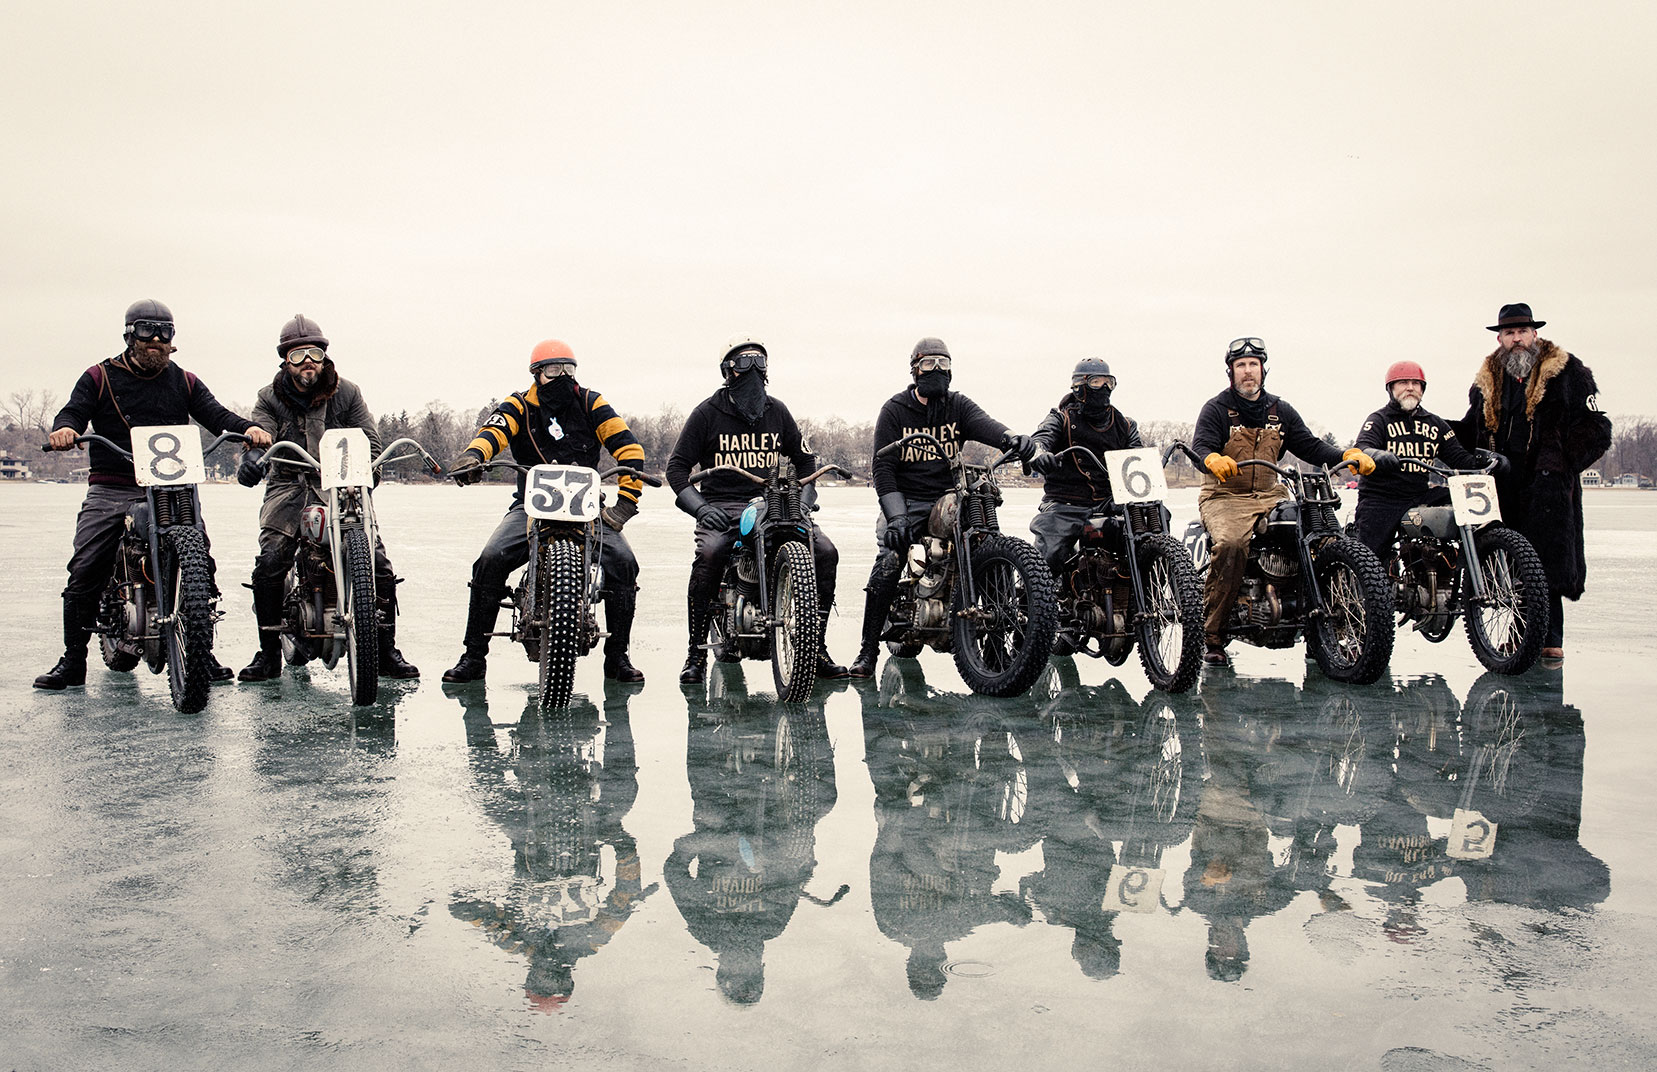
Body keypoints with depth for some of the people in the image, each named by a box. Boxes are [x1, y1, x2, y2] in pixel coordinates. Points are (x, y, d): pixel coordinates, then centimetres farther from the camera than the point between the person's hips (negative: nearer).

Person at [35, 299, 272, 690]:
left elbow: (215, 414, 4)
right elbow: (74, 410, -1)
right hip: (111, 490, -1)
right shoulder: (100, 377, 10)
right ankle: (72, 662, 2)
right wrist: (64, 428, -26)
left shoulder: (184, 382, 15)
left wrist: (247, 427, -18)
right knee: (84, 573, -8)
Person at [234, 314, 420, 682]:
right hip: (289, 486, 0)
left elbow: (370, 438, 0)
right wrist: (253, 457, -35)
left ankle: (386, 651, 1)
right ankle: (269, 653, -2)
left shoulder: (346, 392, 4)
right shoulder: (270, 397, 5)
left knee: (379, 566, -13)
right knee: (269, 565, -19)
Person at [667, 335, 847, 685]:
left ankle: (815, 646, -7)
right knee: (709, 554, -36)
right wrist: (699, 506, -10)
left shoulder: (777, 411, 15)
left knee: (825, 552, -19)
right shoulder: (707, 413, 4)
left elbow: (804, 459, 24)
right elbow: (677, 466, 4)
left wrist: (805, 497, 7)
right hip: (723, 505, -3)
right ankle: (697, 651, -22)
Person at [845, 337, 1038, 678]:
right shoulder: (894, 409, 1)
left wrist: (1011, 439, -41)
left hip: (950, 495, 3)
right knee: (887, 563, -23)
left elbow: (983, 424, -16)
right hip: (905, 499, -3)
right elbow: (883, 467, -6)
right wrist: (895, 516, -21)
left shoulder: (958, 405, 7)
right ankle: (868, 650, -16)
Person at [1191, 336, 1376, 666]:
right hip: (1225, 497, -4)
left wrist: (1349, 456, -6)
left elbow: (1310, 446, 12)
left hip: (1271, 496, 4)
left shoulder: (1280, 411, 18)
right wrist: (1214, 459, -37)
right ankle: (1212, 637, -27)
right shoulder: (1216, 408, 4)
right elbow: (1200, 445, -12)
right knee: (1230, 544, -35)